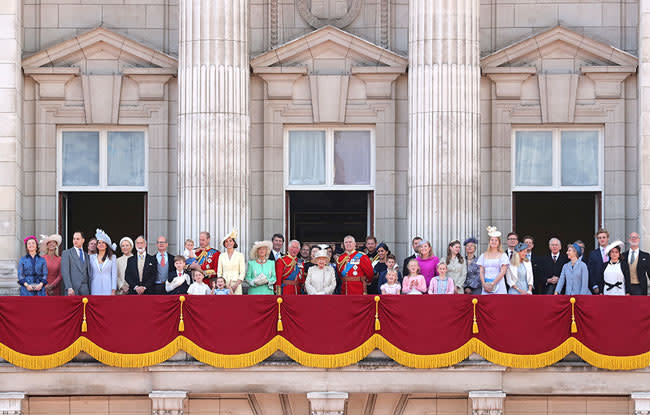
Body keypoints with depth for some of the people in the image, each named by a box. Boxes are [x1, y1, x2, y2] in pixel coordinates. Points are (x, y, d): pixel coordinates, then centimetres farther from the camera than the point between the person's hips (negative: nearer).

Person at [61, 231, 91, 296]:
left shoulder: (86, 256, 19)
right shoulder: (66, 253, 5)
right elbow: (65, 272, -5)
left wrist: (89, 290, 7)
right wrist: (69, 288, -16)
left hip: (85, 289, 4)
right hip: (73, 289, -4)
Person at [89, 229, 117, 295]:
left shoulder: (112, 257, 7)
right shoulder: (92, 257, 12)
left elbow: (114, 275, 4)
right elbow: (90, 274, 13)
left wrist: (113, 291, -4)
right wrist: (89, 291, 8)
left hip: (107, 289, -1)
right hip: (95, 289, 1)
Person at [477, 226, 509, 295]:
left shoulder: (502, 256, 4)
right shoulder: (484, 255, 13)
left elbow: (503, 272, -4)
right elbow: (482, 272, 10)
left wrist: (492, 284, -11)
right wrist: (484, 284, -5)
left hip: (499, 287, -3)